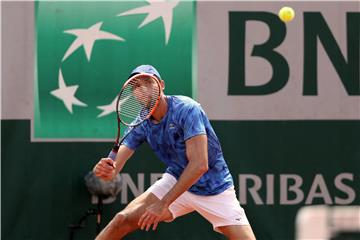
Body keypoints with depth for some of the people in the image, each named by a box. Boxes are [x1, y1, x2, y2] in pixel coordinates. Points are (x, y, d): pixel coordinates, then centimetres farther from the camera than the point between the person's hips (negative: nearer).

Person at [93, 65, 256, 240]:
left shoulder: (186, 109, -26)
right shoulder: (141, 124, -9)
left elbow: (199, 165, -34)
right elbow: (113, 170, -11)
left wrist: (163, 203, -33)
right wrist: (106, 170, -38)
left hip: (214, 190, -4)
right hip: (176, 181, 4)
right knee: (123, 220, -7)